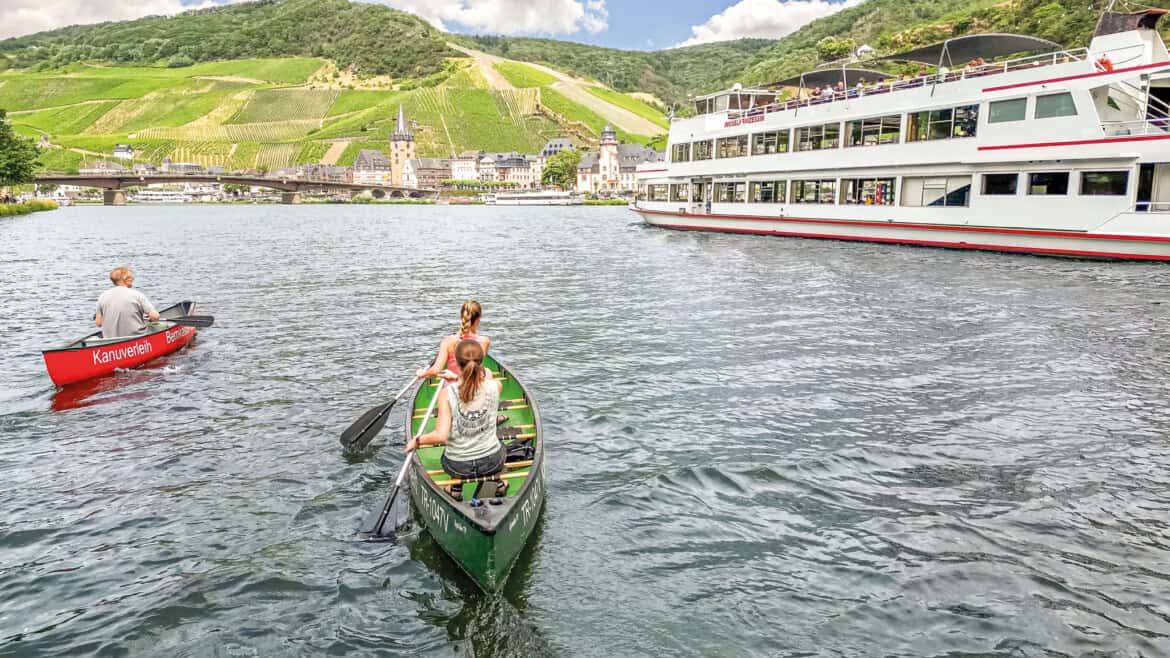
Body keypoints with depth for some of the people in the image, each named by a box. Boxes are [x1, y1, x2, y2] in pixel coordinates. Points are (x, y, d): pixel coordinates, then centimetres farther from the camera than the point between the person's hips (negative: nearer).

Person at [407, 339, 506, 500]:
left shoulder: (446, 394, -21)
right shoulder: (495, 386, -15)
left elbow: (441, 436, -23)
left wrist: (416, 441, -6)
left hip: (458, 467, 0)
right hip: (492, 462, 1)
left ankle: (456, 489, 36)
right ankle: (499, 484, 37)